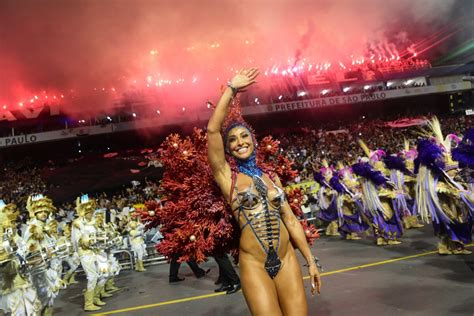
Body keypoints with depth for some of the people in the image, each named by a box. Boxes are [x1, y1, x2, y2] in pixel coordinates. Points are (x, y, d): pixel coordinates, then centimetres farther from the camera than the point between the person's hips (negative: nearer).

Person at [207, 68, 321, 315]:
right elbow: (213, 129, -12)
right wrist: (232, 88, -8)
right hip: (254, 264, -3)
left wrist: (310, 261, 10)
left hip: (287, 259, 4)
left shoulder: (271, 176, 11)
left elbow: (290, 219, 11)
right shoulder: (226, 175, -1)